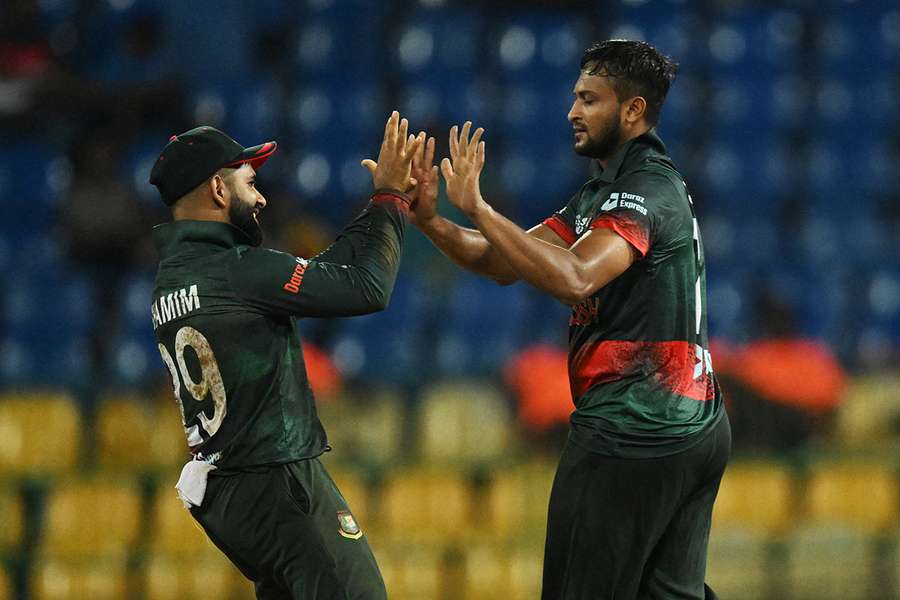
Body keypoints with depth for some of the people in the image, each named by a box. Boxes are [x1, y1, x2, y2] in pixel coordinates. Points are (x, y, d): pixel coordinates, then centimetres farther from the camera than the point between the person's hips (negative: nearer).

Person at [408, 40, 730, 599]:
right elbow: (505, 264, 14)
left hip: (635, 433, -10)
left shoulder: (646, 190, -13)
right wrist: (430, 219, -1)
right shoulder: (603, 193, 20)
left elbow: (574, 278, -29)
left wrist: (478, 208, -29)